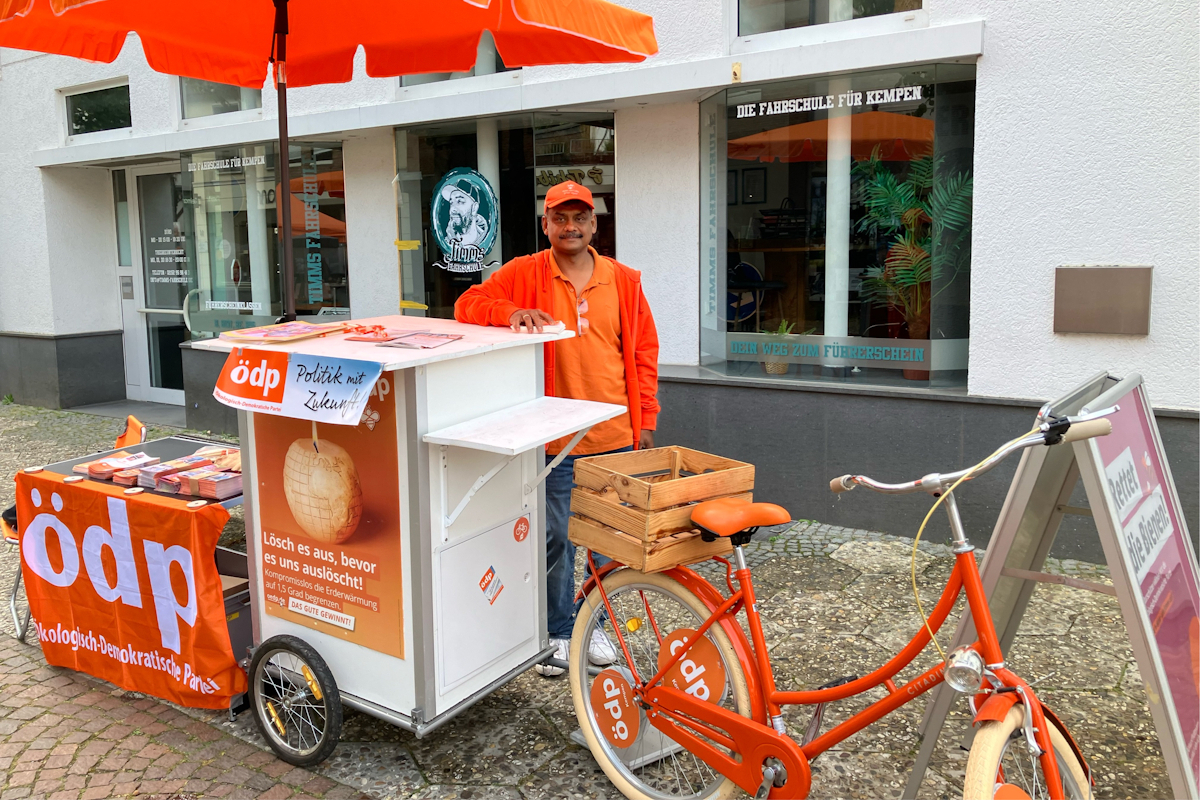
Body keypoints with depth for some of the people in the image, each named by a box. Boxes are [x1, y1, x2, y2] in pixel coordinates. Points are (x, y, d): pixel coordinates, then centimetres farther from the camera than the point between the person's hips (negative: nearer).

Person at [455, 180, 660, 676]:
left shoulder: (624, 281, 7)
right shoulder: (523, 274, 1)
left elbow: (644, 352, 10)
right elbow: (468, 305, -4)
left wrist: (646, 420, 6)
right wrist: (511, 312, -24)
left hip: (615, 436, 2)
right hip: (554, 440, -2)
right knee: (555, 539, 6)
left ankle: (593, 625, 32)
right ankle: (558, 633, 25)